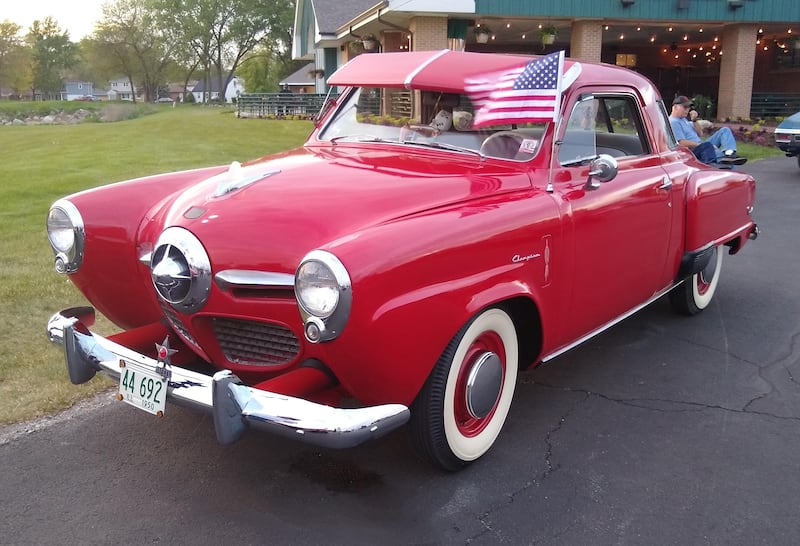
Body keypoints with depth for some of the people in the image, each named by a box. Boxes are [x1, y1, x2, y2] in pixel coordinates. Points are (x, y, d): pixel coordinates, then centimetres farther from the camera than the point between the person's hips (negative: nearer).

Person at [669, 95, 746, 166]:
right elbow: (682, 143, -21)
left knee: (724, 130, 2)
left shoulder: (683, 119, 22)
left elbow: (699, 134, 21)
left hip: (701, 146, 11)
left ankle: (730, 153, -27)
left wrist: (694, 121, 6)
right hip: (693, 151, -11)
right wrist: (701, 144, -21)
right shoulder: (673, 122, -11)